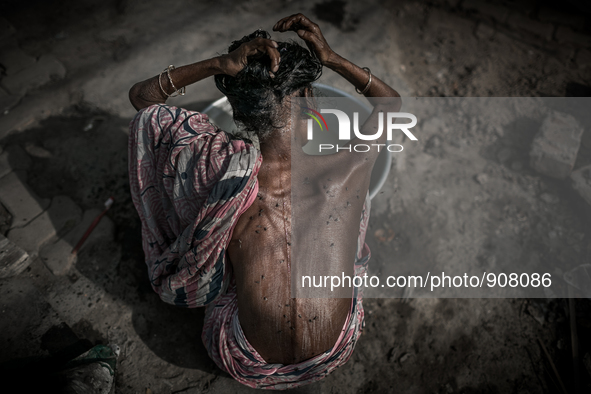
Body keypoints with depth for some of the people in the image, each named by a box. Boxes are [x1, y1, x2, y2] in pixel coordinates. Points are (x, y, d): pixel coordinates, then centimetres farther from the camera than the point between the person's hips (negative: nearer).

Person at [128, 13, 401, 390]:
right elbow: (392, 103, 2)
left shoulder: (225, 167, -25)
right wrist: (331, 58, -9)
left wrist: (220, 64, -23)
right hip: (335, 357, 2)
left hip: (251, 368, -1)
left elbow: (141, 96, -9)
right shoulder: (349, 163, -22)